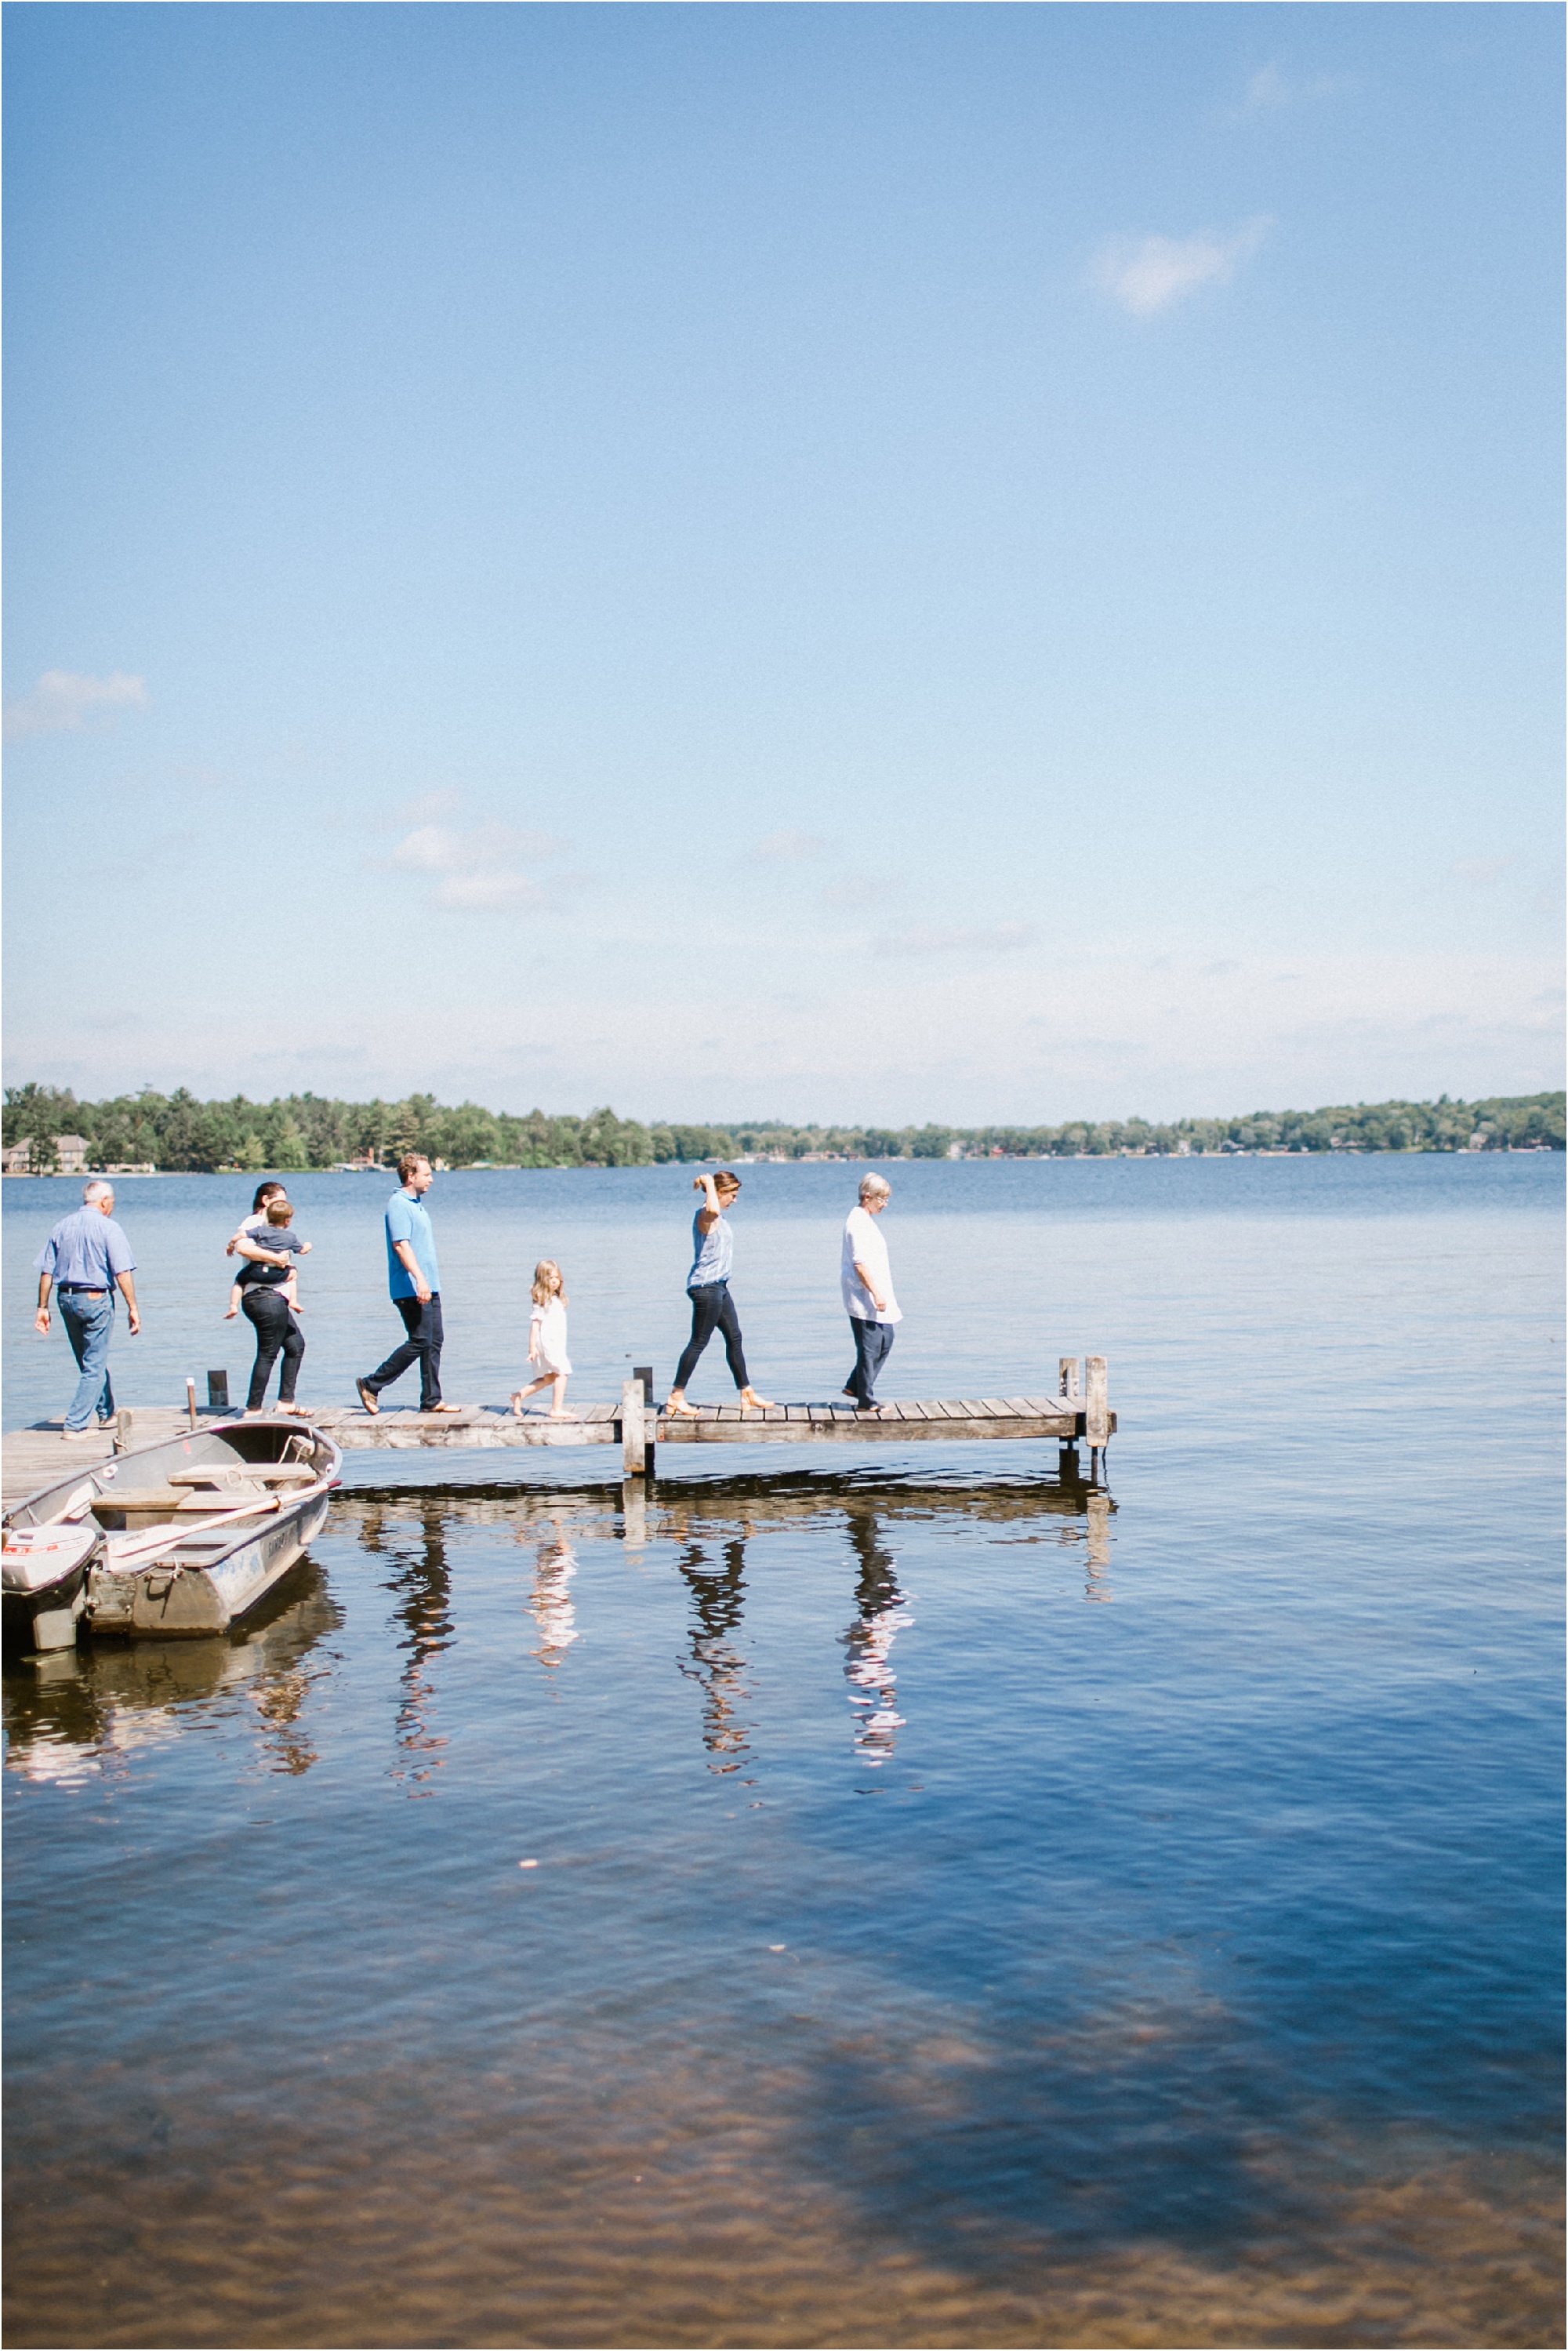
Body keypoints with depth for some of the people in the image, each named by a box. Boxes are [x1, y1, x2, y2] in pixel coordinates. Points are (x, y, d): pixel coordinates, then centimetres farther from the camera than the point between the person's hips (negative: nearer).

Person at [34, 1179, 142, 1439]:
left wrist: (42, 1307, 11)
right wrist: (133, 1307, -13)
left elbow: (46, 1271, 6)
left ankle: (107, 1414, 36)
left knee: (88, 1363, 21)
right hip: (96, 1300, -6)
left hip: (67, 1300, 6)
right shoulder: (107, 1227, -10)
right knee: (94, 1366, 1)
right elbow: (122, 1273, -16)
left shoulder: (62, 1226, 7)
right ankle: (75, 1426, -3)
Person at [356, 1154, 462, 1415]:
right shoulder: (398, 1204, -13)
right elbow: (401, 1245, -22)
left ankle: (431, 1401, 11)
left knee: (434, 1342, 7)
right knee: (420, 1341, -9)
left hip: (428, 1287, 10)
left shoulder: (417, 1203, 17)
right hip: (410, 1288, -10)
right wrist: (419, 1278, -30)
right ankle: (371, 1385, 0)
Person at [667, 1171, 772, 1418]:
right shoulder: (705, 1215, -17)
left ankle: (747, 1393, 21)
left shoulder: (717, 1217, 15)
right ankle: (676, 1397, 0)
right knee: (698, 1342, -5)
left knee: (734, 1338, 13)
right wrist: (709, 1184, -29)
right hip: (705, 1286, -11)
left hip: (718, 1286, 11)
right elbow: (713, 1210, -41)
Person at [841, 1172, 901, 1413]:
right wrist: (876, 1294, -23)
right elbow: (860, 1263, -22)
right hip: (864, 1300, -10)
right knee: (869, 1348, -4)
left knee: (885, 1342, 15)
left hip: (873, 1299, 10)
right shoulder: (857, 1222, -16)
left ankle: (854, 1387, 21)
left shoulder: (865, 1220, 15)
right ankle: (866, 1402, 3)